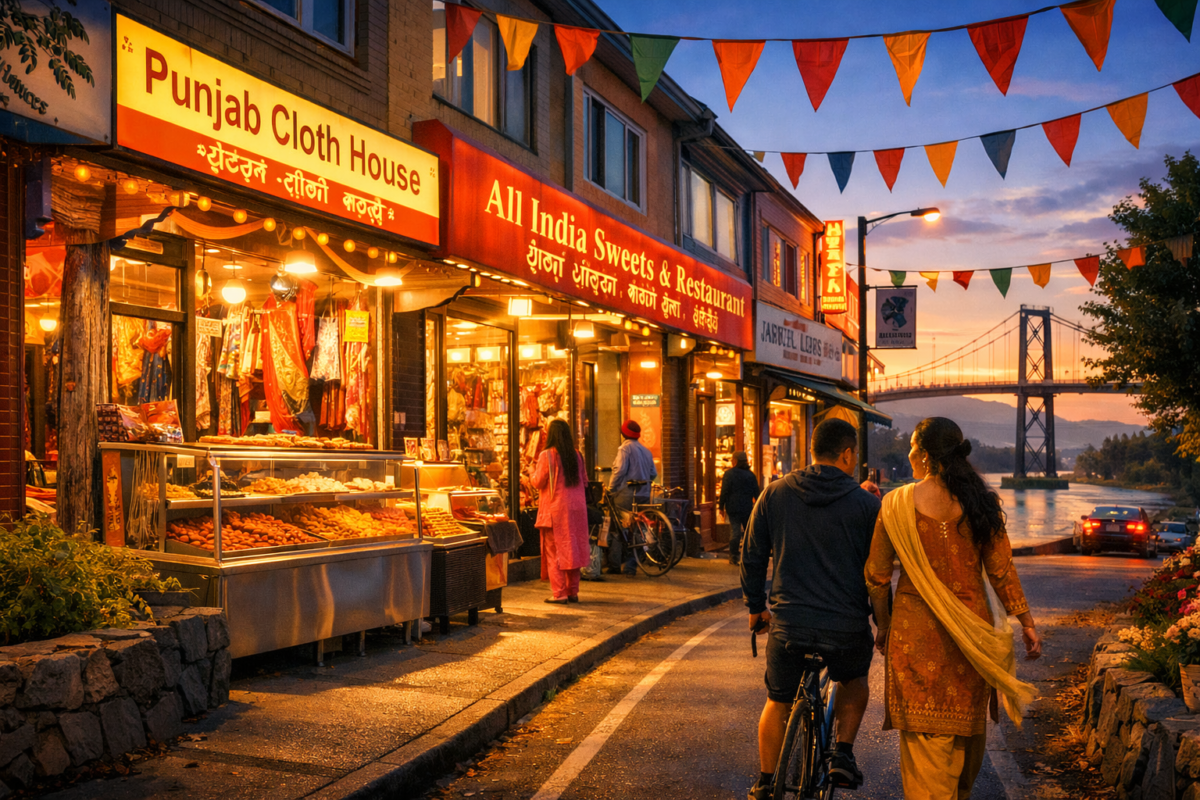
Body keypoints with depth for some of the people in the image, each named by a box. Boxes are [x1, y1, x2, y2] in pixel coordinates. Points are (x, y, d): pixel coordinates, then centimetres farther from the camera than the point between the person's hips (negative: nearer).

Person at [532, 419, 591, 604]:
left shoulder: (547, 455, -11)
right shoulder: (577, 455, 5)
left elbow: (538, 483, -7)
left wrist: (533, 471, 12)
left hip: (555, 509, -5)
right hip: (576, 507, 5)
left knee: (554, 551, 2)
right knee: (572, 549, 11)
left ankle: (559, 593, 1)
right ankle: (573, 592, 15)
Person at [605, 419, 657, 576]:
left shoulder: (625, 448, -7)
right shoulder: (646, 450, 16)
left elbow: (619, 470, -17)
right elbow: (653, 473, 16)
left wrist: (610, 488, -9)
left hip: (626, 494, -7)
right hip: (643, 495, 7)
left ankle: (614, 565, 0)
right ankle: (630, 565, 5)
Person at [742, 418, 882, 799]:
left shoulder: (774, 494, 1)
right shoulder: (865, 503, -5)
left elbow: (752, 557, 7)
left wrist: (755, 607, 19)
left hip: (788, 624, 1)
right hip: (847, 624, -1)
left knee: (778, 702, 19)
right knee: (855, 682, 30)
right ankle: (843, 754, 19)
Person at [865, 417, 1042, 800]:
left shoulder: (898, 503, -9)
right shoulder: (980, 502, -2)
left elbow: (877, 574, -3)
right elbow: (1002, 571, -1)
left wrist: (883, 624, 10)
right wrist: (1026, 622, 9)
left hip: (916, 629, -3)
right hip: (972, 628, 3)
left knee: (925, 738, 4)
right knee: (968, 727, 21)